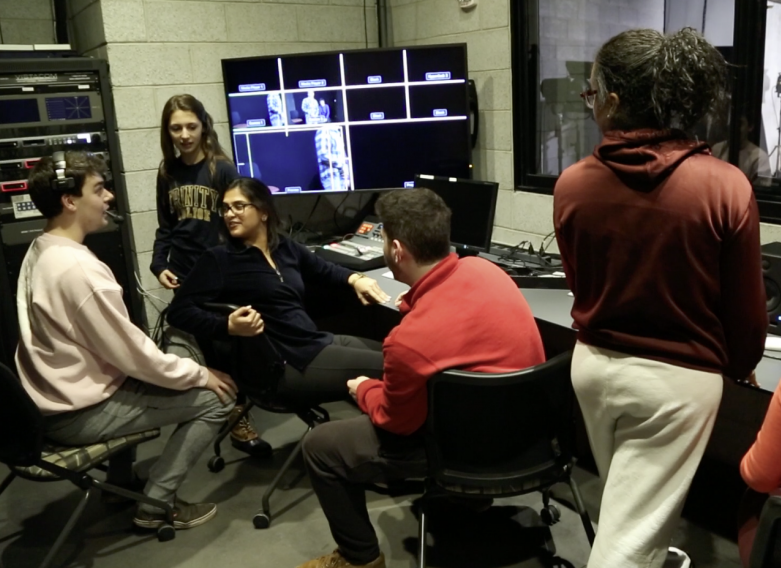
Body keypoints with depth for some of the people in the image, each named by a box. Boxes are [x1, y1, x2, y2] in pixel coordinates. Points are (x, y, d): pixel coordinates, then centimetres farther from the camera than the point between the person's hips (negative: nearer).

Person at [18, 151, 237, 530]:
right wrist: (200, 374, -8)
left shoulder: (40, 251, 5)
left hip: (53, 398, 10)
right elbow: (131, 354, -22)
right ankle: (156, 505, 6)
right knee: (215, 398, -5)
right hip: (78, 414, -10)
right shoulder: (79, 268, -27)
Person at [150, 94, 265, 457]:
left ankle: (236, 420, 11)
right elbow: (165, 227, 12)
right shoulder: (167, 173, 7)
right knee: (204, 348, 10)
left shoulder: (222, 169, -5)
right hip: (184, 276, 3)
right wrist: (158, 265, 0)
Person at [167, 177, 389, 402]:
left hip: (320, 341, 7)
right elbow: (178, 311, -13)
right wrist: (228, 326, -29)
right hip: (290, 363, -7)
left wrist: (354, 279, 9)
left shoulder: (285, 247, 11)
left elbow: (324, 269, 29)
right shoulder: (219, 259, -5)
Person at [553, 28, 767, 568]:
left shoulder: (572, 185, -9)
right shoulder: (726, 186, -16)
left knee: (628, 504, 27)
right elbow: (746, 306, -6)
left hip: (594, 363, 4)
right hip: (677, 377, -3)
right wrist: (740, 366, 15)